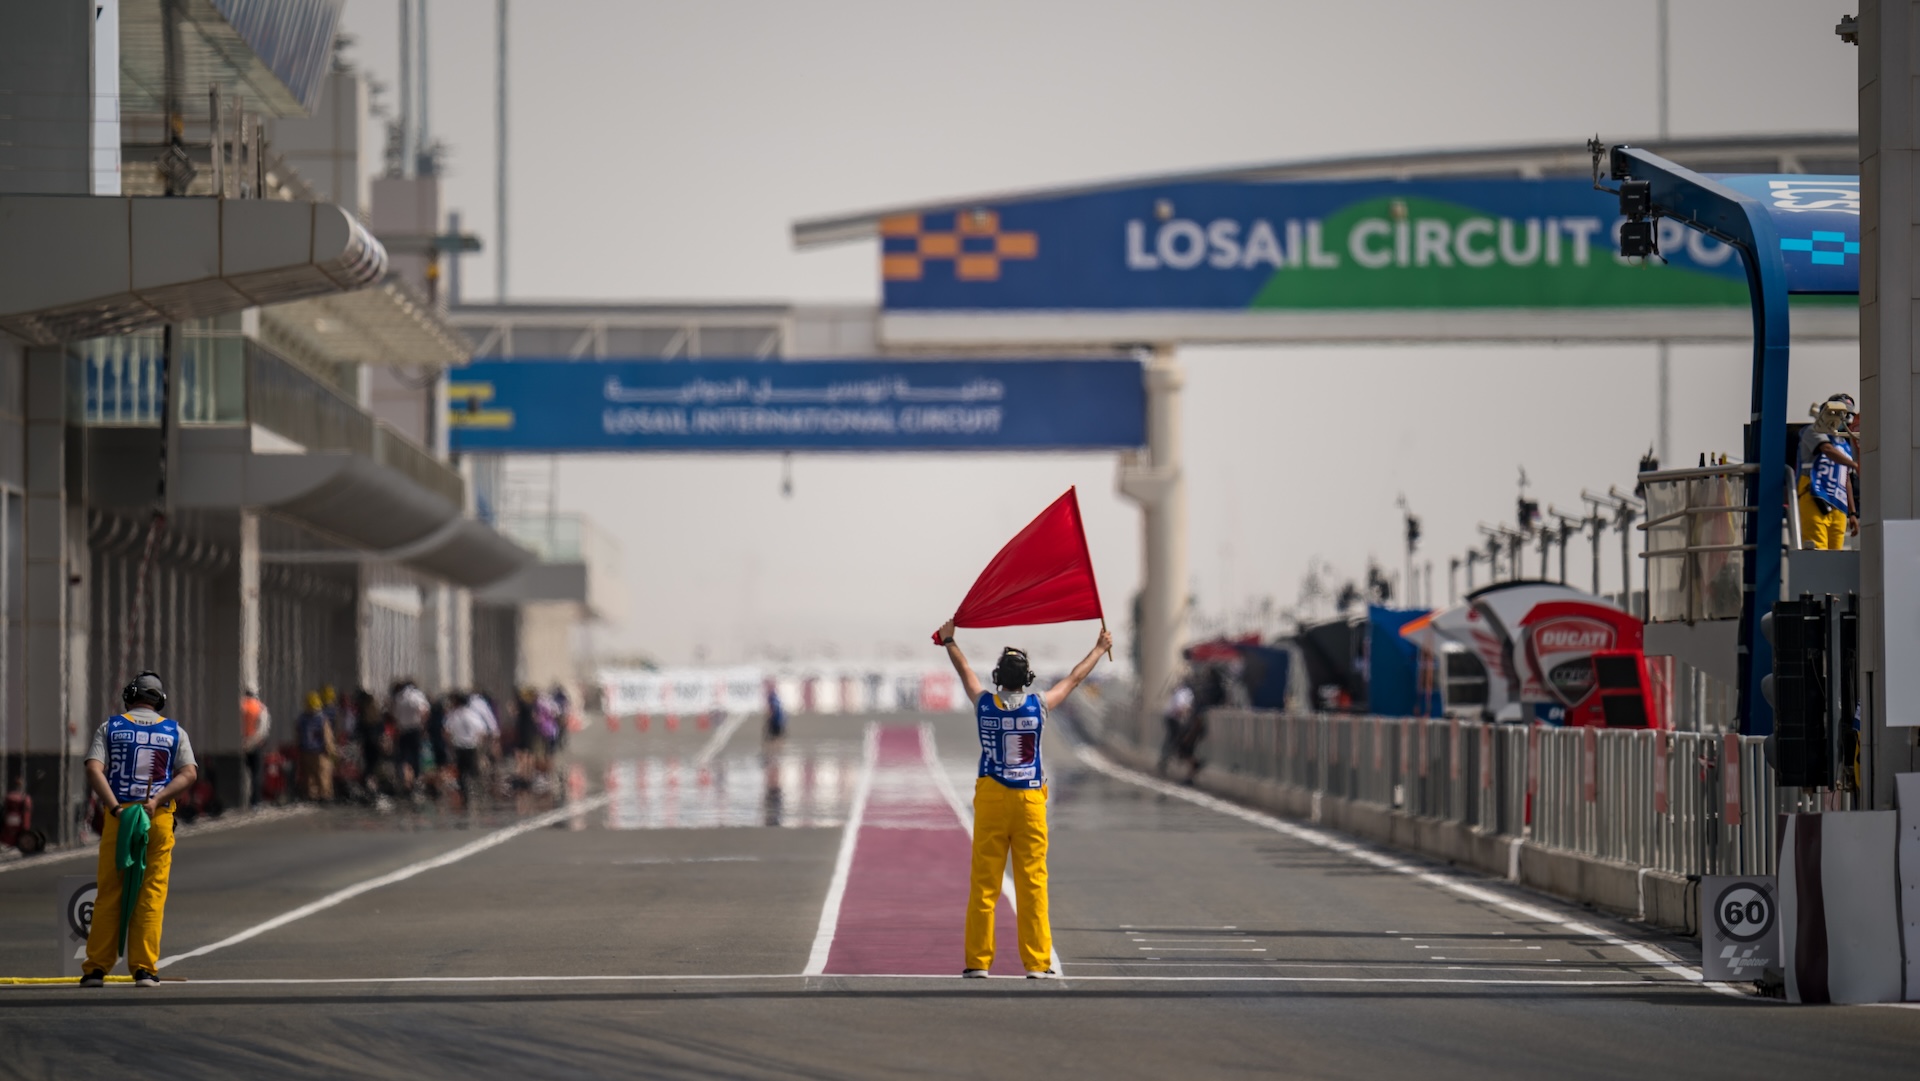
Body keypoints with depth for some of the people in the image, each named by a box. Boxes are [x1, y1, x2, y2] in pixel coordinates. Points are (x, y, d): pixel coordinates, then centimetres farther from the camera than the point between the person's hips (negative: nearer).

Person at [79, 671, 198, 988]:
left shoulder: (110, 728, 7)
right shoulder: (175, 731, 9)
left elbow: (94, 770, -8)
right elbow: (189, 774, -4)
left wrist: (116, 808, -13)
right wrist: (156, 800, -11)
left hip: (117, 816, 0)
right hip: (160, 819, 0)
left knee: (109, 892, 4)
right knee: (151, 894, 3)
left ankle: (96, 968, 3)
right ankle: (144, 968, -2)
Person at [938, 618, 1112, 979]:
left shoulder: (984, 704, -1)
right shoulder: (1039, 706, -3)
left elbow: (965, 671, 18)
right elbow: (1073, 679, 12)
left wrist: (949, 641, 36)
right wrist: (1100, 649, 27)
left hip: (990, 799, 1)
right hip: (1030, 800, -1)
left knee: (983, 884, 3)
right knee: (1033, 883, 0)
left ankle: (977, 960, 4)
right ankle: (1037, 962, 0)